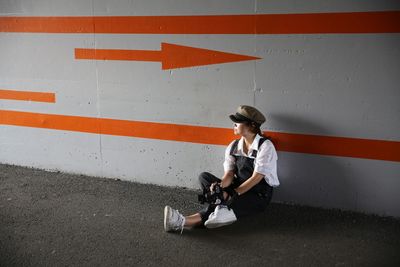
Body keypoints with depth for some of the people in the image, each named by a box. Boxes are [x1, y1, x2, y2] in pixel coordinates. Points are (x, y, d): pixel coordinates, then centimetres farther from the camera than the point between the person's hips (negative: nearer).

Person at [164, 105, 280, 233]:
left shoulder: (265, 146, -13)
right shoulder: (233, 146, 3)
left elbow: (257, 177, -16)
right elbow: (229, 174, -4)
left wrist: (234, 193, -20)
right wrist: (220, 186, -27)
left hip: (259, 196, -6)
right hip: (239, 188, 6)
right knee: (204, 177, -11)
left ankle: (183, 222, -37)